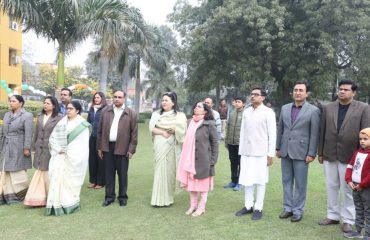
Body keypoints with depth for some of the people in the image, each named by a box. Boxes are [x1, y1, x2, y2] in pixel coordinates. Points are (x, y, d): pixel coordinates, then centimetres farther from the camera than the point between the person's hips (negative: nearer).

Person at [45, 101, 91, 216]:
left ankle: (71, 204, 15)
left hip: (74, 158, -4)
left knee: (70, 180, 2)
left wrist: (69, 153, -11)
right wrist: (58, 149, -8)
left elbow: (83, 144, -5)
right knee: (57, 178, -2)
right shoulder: (62, 122, 9)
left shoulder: (82, 124, -2)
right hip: (60, 156, 4)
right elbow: (53, 137, 7)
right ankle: (57, 205, 4)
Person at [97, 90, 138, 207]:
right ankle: (109, 196, 22)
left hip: (122, 148, -3)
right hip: (107, 147, 3)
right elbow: (100, 130, 9)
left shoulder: (131, 114, -1)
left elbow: (134, 133, -3)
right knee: (108, 173, 10)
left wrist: (131, 149, -8)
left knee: (122, 174, 7)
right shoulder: (105, 112, 8)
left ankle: (122, 197, 21)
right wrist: (99, 147, 6)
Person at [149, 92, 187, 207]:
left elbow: (181, 130, -8)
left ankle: (168, 198, 11)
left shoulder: (180, 115, 2)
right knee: (159, 170, 3)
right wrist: (163, 132, -12)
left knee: (169, 170, 1)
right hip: (159, 146, 2)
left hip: (171, 146, -2)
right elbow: (152, 128, 0)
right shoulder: (156, 114, 11)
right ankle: (159, 198, 11)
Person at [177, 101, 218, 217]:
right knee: (191, 181, 12)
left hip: (203, 159, -6)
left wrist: (213, 160, -9)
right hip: (190, 159, 6)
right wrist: (186, 157, 9)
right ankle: (193, 205, 25)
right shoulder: (192, 122, 8)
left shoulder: (209, 124, -8)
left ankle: (201, 207, 19)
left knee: (203, 183, 6)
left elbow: (215, 142, -7)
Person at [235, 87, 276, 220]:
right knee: (247, 180, 9)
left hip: (261, 152, -4)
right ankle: (248, 206, 21)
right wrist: (241, 151, 9)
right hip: (246, 151, 4)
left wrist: (270, 154, -9)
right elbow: (242, 132, 11)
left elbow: (272, 134, -6)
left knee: (260, 181, 4)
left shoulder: (268, 112, -5)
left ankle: (258, 208, 14)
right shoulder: (246, 111, 9)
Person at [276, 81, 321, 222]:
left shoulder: (313, 110, -5)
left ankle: (298, 210, 16)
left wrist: (311, 153, -10)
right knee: (286, 181, 11)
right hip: (285, 151, 4)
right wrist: (278, 148, 10)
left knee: (300, 183, 4)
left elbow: (315, 134, -6)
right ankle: (288, 208, 23)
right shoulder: (285, 108, 8)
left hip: (301, 152, -4)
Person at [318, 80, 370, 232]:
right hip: (329, 155, 3)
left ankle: (347, 220, 19)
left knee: (347, 189, 5)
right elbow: (323, 131, 8)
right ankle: (332, 215, 26)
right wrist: (321, 152, 8)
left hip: (349, 156, -3)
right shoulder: (328, 108, 7)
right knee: (331, 187, 12)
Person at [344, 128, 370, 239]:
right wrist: (349, 181, 0)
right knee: (359, 210, 19)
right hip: (355, 187, 8)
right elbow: (350, 166, 12)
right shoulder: (357, 152, 10)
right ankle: (358, 231, 31)